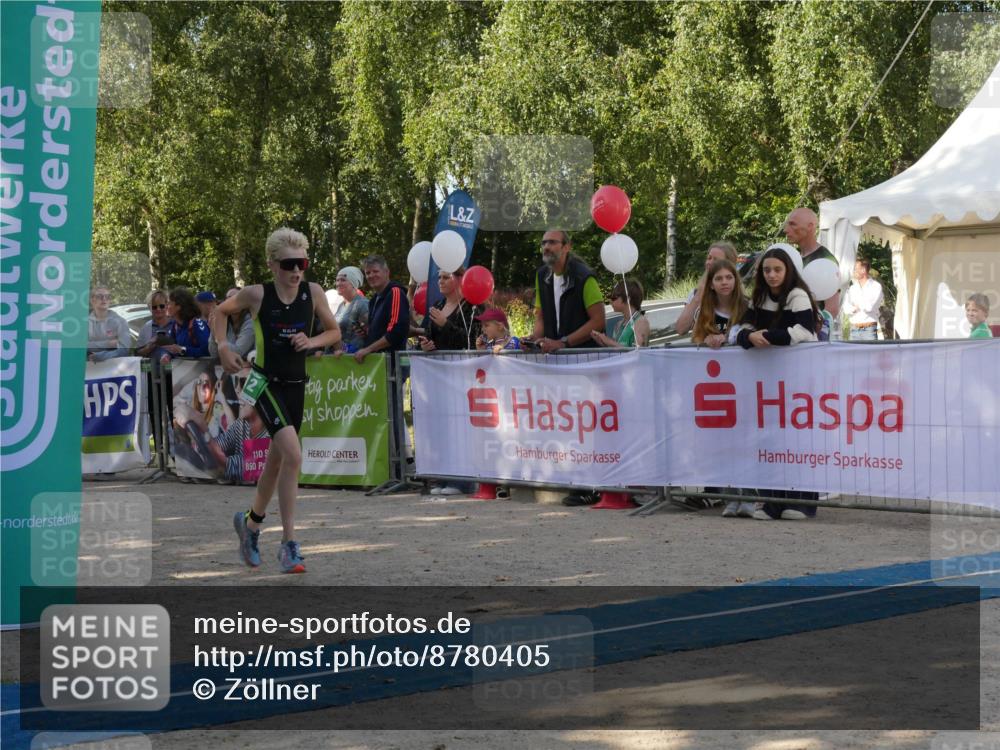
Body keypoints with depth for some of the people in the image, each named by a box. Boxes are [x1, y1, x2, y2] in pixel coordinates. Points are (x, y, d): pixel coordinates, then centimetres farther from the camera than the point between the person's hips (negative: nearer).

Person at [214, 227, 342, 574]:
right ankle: (289, 543, -15)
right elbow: (220, 312, 7)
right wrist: (223, 347, -6)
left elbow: (335, 332, 9)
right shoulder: (257, 294, -10)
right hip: (266, 382, -5)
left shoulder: (313, 292, -3)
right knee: (293, 455, -22)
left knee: (277, 460, 18)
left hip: (295, 385, 5)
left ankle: (251, 522, 44)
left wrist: (311, 341, -10)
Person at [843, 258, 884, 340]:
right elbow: (846, 308, 1)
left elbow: (869, 307, -12)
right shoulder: (852, 288, 12)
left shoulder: (876, 287, -1)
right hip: (854, 329, 4)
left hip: (869, 330, -4)